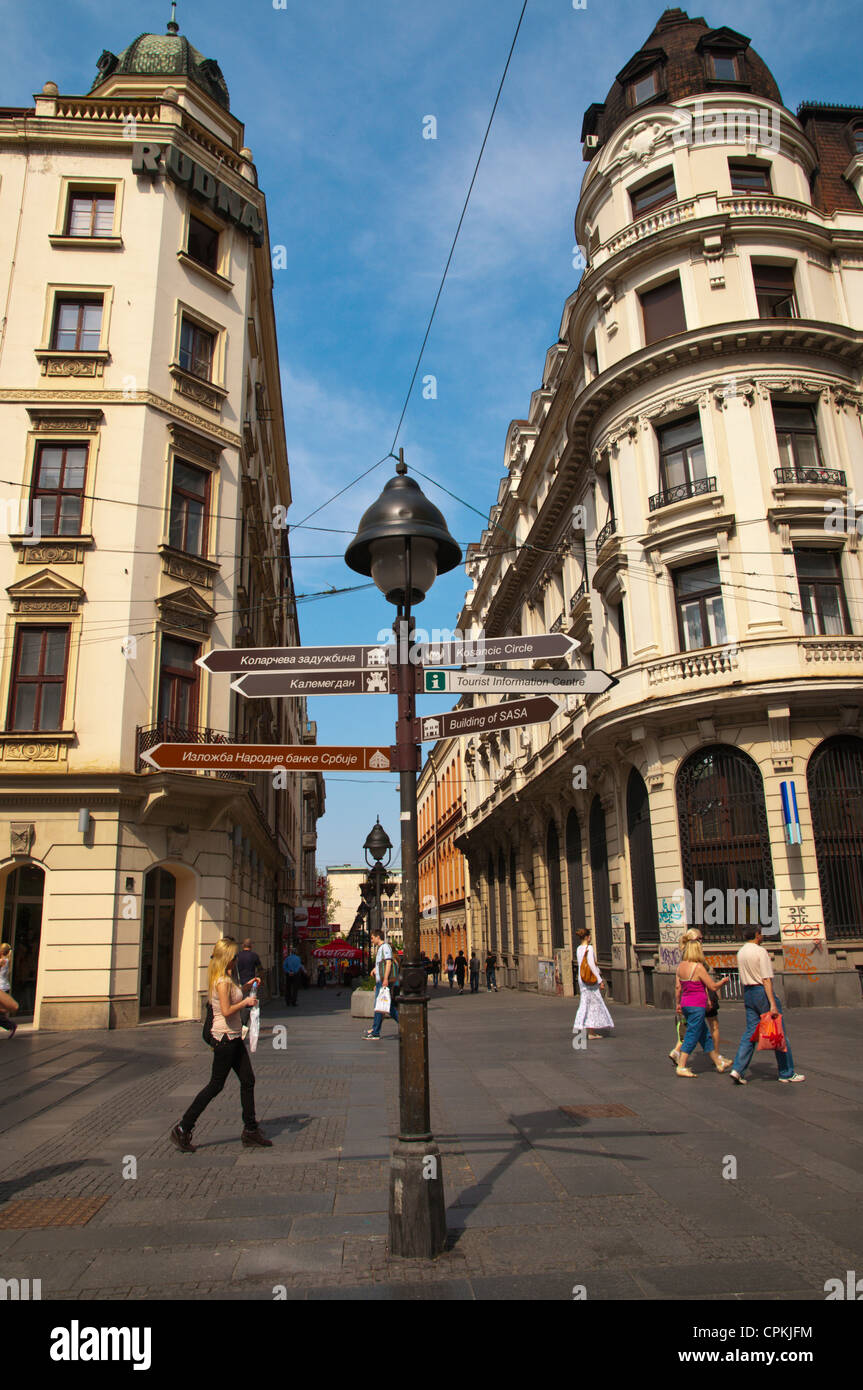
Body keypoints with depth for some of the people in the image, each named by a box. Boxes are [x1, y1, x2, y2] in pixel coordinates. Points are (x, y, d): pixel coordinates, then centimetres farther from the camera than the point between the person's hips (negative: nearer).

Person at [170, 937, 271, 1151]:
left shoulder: (227, 979, 11)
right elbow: (226, 1011, -25)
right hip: (225, 1037, -10)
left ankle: (251, 1131, 18)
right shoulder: (222, 981, -18)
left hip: (233, 1037, 10)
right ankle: (183, 1129, 10)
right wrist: (246, 1002, -13)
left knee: (248, 1081, 11)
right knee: (216, 1086, 0)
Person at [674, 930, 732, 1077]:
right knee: (692, 1036, -1)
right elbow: (713, 986, -10)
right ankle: (681, 1067, 1)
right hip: (697, 1005, -8)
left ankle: (718, 1062, 30)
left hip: (685, 1004, 8)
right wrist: (723, 981, 8)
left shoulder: (680, 966, 5)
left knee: (705, 1035, 18)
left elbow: (677, 987, 9)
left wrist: (677, 1004, 17)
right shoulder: (698, 967, -15)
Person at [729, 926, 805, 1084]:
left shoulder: (741, 952, 11)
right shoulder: (760, 951, -14)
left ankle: (737, 1069, -3)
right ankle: (786, 1073, 13)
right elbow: (766, 979, -19)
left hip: (748, 992, 8)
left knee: (750, 1031, 6)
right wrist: (773, 1004, -21)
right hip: (762, 991, -8)